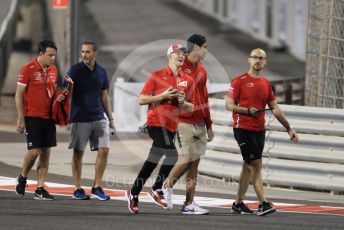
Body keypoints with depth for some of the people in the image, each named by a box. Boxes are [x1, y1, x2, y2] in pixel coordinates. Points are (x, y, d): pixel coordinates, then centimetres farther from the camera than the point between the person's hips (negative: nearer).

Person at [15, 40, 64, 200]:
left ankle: (40, 189, 7)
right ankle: (22, 178, 17)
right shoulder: (27, 69, -9)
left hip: (48, 117, 6)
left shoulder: (53, 70, 11)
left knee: (46, 153, 3)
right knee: (34, 151, -10)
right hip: (32, 117, -6)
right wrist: (21, 119, -11)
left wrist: (58, 97, 1)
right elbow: (19, 95, -7)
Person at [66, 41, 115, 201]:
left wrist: (111, 118, 15)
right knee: (78, 153, 2)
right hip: (80, 119, -4)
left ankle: (97, 187, 7)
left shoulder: (101, 72, 10)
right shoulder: (75, 70, -2)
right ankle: (78, 189, 10)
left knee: (104, 150, -3)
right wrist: (67, 84, -34)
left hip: (98, 118, 4)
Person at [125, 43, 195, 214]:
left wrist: (183, 102, -6)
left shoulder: (187, 81, 10)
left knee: (152, 161, 8)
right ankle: (157, 190, -4)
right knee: (172, 155, -20)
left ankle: (134, 193, 20)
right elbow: (141, 100, -4)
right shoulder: (157, 76, -3)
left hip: (171, 126, 6)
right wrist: (163, 96, -14)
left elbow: (191, 108, 16)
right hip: (156, 122, -6)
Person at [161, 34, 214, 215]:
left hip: (200, 124, 7)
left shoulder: (202, 71, 15)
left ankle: (189, 204, 6)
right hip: (184, 123, -7)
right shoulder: (180, 67, -8)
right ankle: (166, 187, 12)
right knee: (186, 160, -12)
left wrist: (209, 125, 20)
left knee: (195, 163, 4)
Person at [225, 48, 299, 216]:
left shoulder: (266, 84, 14)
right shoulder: (240, 81, -5)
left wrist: (289, 129, 12)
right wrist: (248, 110, -22)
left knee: (249, 166, 10)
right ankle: (263, 204, -15)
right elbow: (229, 105, -8)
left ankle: (238, 203, 17)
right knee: (256, 165, -12)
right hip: (243, 129, -7)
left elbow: (275, 109, 16)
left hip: (259, 130, 7)